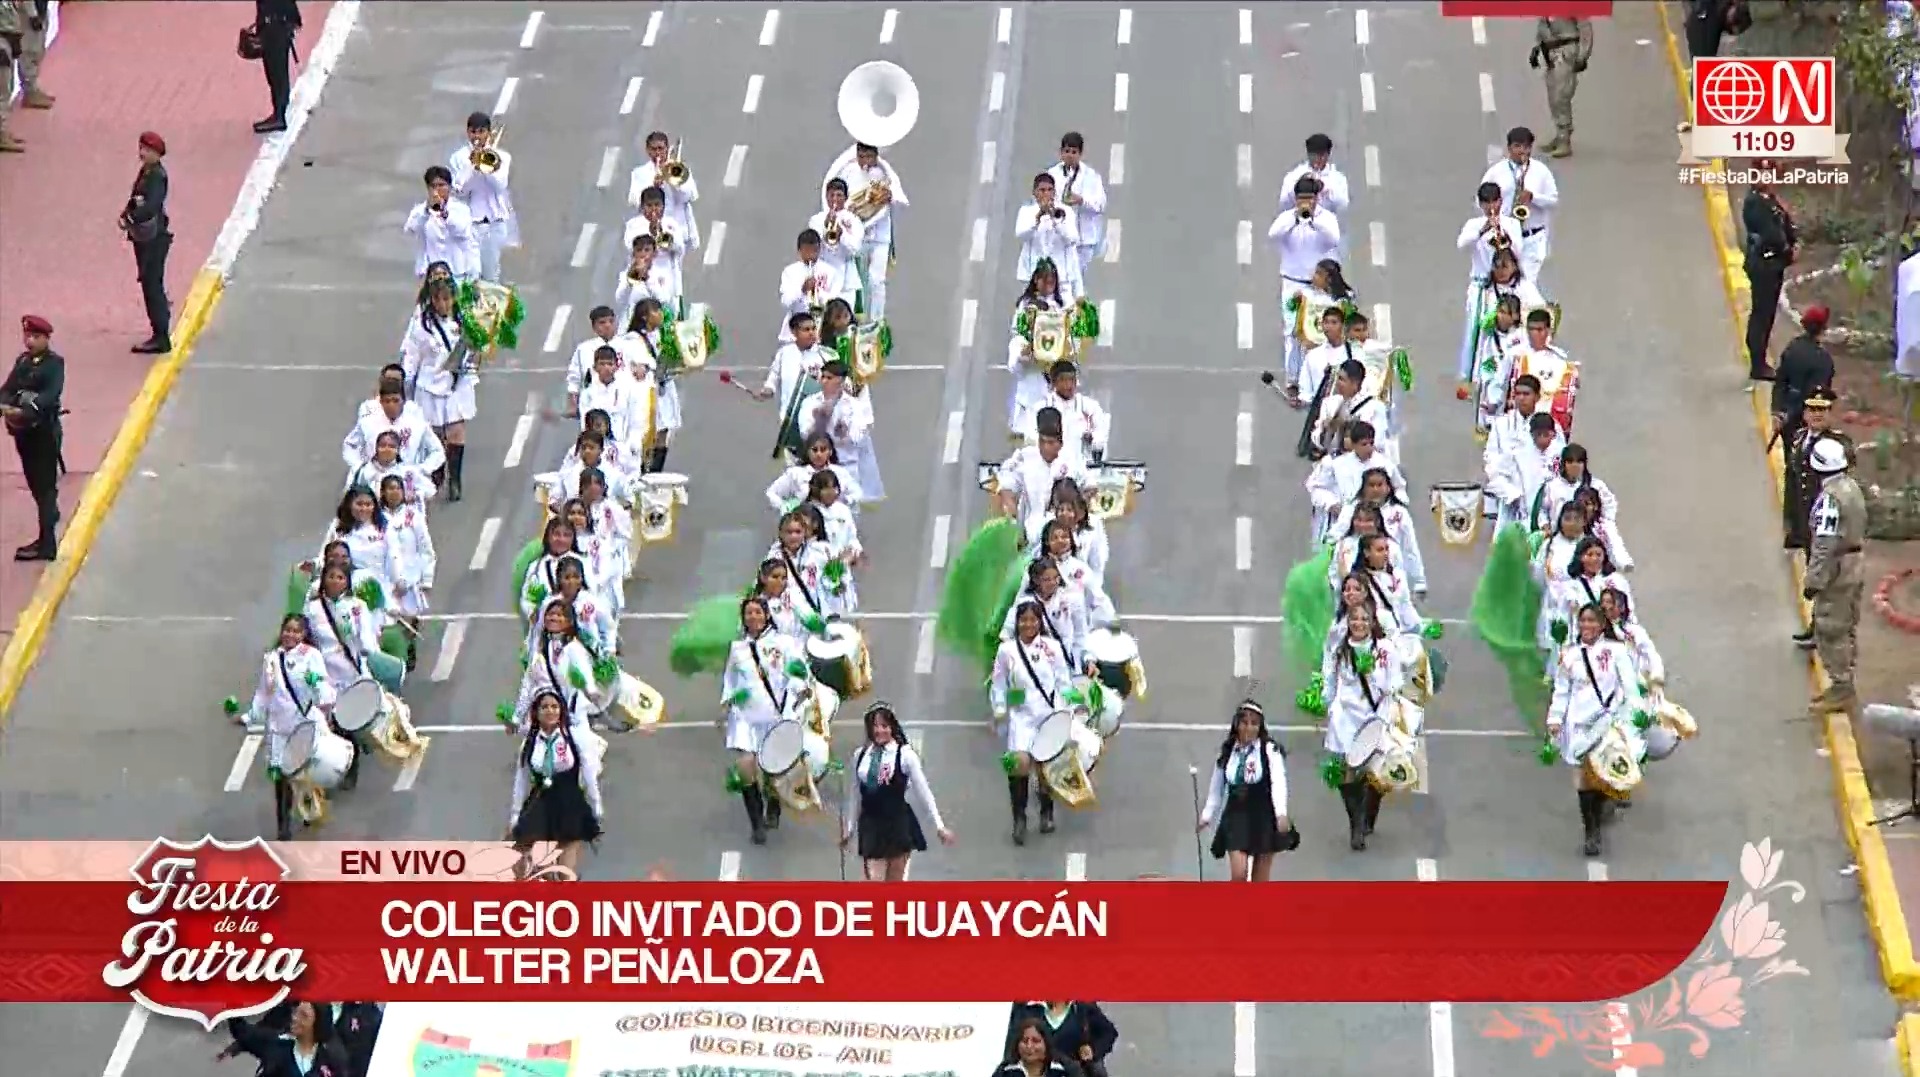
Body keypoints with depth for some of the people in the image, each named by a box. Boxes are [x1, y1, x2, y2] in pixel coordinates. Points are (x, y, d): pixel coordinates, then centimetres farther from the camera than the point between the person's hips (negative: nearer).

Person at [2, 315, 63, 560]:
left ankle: (46, 544, -8)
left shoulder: (54, 363, -10)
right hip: (22, 430, 7)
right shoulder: (23, 361, 11)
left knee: (45, 484, -6)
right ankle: (51, 514, 43)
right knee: (34, 482, 19)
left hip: (44, 430, -7)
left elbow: (50, 394, -24)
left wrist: (24, 411, -37)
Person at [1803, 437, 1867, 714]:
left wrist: (1814, 580, -21)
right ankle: (1843, 685, 28)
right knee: (1845, 628, 19)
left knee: (1830, 631, -2)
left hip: (1837, 568, -10)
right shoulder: (1852, 487, 6)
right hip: (1856, 564, 10)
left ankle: (1841, 689, 2)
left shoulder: (1830, 497, -24)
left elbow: (1825, 544, -25)